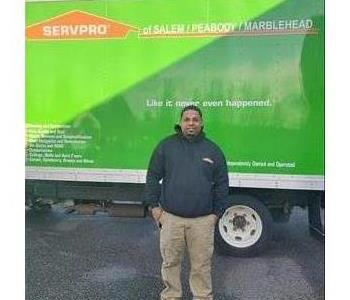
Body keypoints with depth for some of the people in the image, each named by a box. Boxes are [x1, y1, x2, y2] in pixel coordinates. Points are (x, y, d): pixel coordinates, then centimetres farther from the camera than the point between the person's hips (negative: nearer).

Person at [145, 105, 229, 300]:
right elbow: (153, 177, 5)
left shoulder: (213, 150, 5)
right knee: (171, 261, 13)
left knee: (201, 264, 10)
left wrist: (217, 212, 3)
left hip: (202, 220, 0)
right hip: (170, 217, 0)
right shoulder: (166, 146, 2)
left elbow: (222, 184, 8)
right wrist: (154, 205, 1)